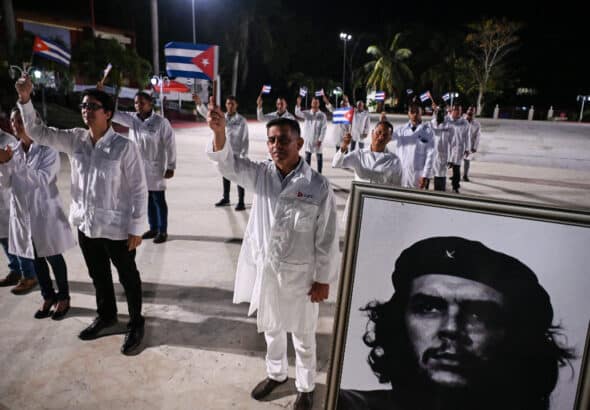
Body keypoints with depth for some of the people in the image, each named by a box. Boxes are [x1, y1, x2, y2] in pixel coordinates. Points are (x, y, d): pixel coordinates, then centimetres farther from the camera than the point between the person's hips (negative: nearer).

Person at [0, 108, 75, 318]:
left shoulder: (48, 150, -11)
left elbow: (42, 179, -23)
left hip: (45, 213, -5)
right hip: (22, 213, 5)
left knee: (53, 258, 8)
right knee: (34, 259, 15)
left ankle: (63, 297, 25)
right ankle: (48, 297, 31)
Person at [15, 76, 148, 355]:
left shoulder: (124, 147, -17)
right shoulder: (75, 140, 1)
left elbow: (139, 189, -15)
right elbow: (37, 132, 6)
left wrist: (136, 228, -14)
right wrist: (25, 100, -10)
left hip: (117, 227, -6)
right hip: (85, 225, 6)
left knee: (127, 277, 12)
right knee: (98, 275, 23)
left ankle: (135, 323, 31)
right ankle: (106, 316, 45)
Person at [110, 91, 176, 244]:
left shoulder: (161, 122, -13)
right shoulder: (132, 118, 2)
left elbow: (170, 144, -11)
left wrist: (171, 167, -11)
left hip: (155, 167, -5)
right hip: (138, 167, 6)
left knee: (159, 200, 4)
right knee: (147, 199, 15)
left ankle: (163, 231, 15)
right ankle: (153, 228, 28)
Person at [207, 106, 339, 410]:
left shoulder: (318, 186, -16)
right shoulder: (260, 174, -5)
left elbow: (326, 238, -11)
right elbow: (228, 164, -20)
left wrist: (323, 279, -8)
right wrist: (219, 131, -40)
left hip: (300, 274, -4)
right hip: (265, 269, 4)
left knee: (303, 336, 16)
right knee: (271, 329, 25)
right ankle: (276, 374, 50)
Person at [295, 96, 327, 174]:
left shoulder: (322, 115, -2)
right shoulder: (307, 113, 4)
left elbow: (324, 129, -5)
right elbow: (298, 113, -11)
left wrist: (320, 140, -12)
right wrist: (298, 104, -27)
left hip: (317, 140, -2)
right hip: (307, 139, 2)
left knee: (319, 156, 4)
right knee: (307, 155, 8)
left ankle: (319, 173, 12)